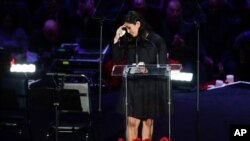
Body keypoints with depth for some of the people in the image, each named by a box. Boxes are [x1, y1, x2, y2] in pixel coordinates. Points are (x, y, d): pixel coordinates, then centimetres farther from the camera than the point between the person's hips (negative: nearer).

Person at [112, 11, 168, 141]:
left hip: (151, 86, -2)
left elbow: (162, 65, -3)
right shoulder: (128, 40, 6)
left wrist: (148, 69, -18)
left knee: (148, 121, 8)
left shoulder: (156, 40, -4)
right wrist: (117, 39, -2)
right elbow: (116, 58, 6)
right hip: (132, 85, 2)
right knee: (132, 122, -4)